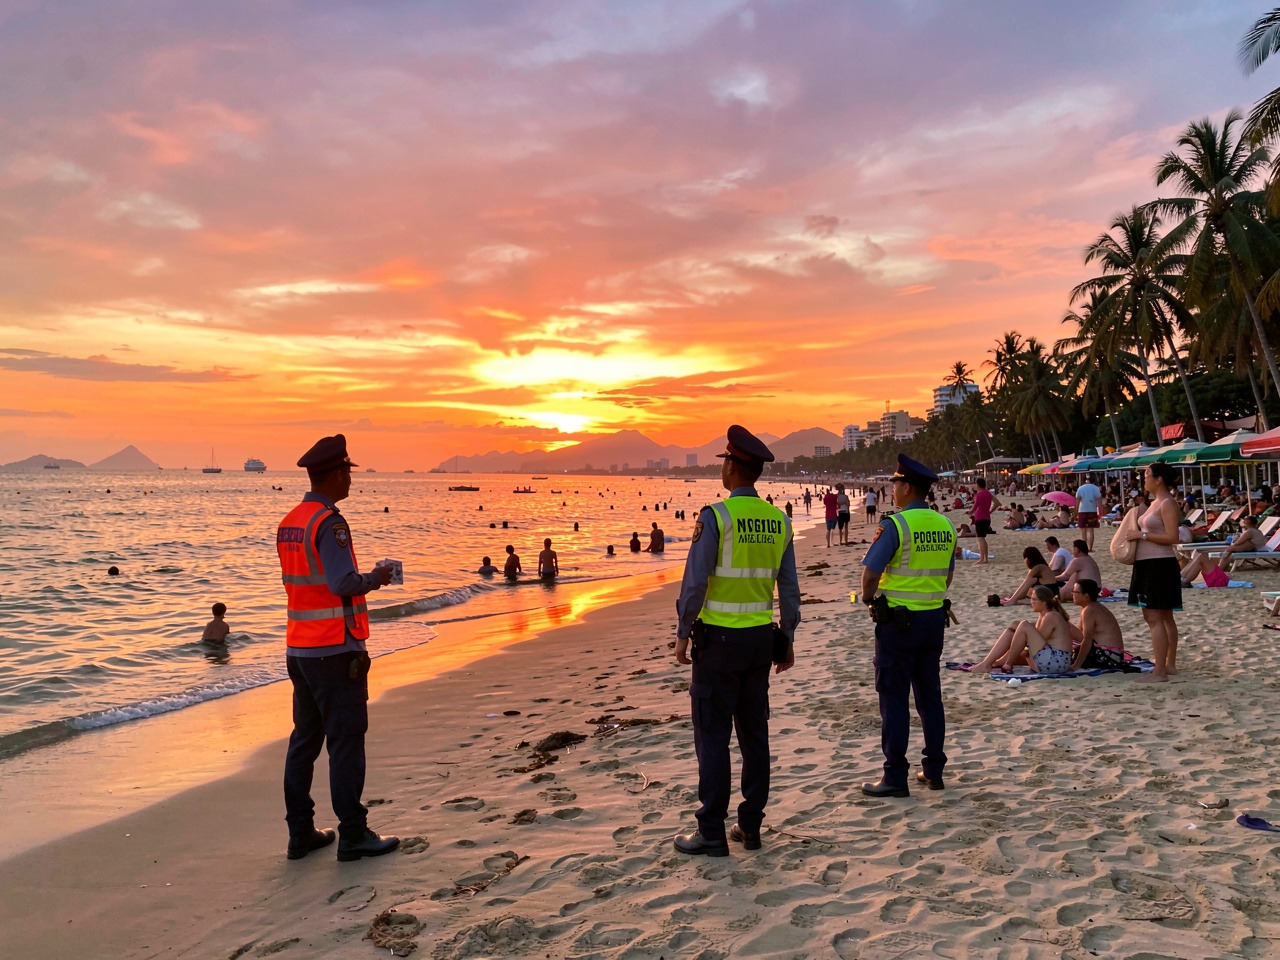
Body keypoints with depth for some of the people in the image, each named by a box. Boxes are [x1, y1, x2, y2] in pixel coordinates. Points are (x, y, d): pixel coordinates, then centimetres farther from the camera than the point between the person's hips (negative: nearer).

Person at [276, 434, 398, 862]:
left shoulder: (288, 522, 11)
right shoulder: (329, 523, -17)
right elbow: (343, 583, -24)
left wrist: (364, 578, 18)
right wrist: (375, 578, -6)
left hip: (299, 647, 9)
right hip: (335, 650, -8)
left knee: (304, 739, 13)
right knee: (345, 741, -1)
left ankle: (301, 832, 20)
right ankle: (353, 835, 7)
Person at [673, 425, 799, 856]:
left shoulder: (715, 516, -14)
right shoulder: (778, 521, 5)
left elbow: (695, 581, -16)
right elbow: (789, 587, 7)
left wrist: (683, 634, -6)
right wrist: (787, 639, 15)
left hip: (719, 639, -6)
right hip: (761, 638, 6)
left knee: (712, 735, 1)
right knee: (754, 732, 12)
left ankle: (712, 833, 7)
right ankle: (750, 826, 21)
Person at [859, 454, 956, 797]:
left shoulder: (895, 525, -16)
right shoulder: (945, 525, 5)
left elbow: (870, 574, -17)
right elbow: (947, 576, 14)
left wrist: (869, 599, 2)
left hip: (897, 619, -7)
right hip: (935, 617, 7)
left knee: (894, 697, 1)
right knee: (930, 695, 15)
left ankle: (895, 776, 5)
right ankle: (934, 770, 22)